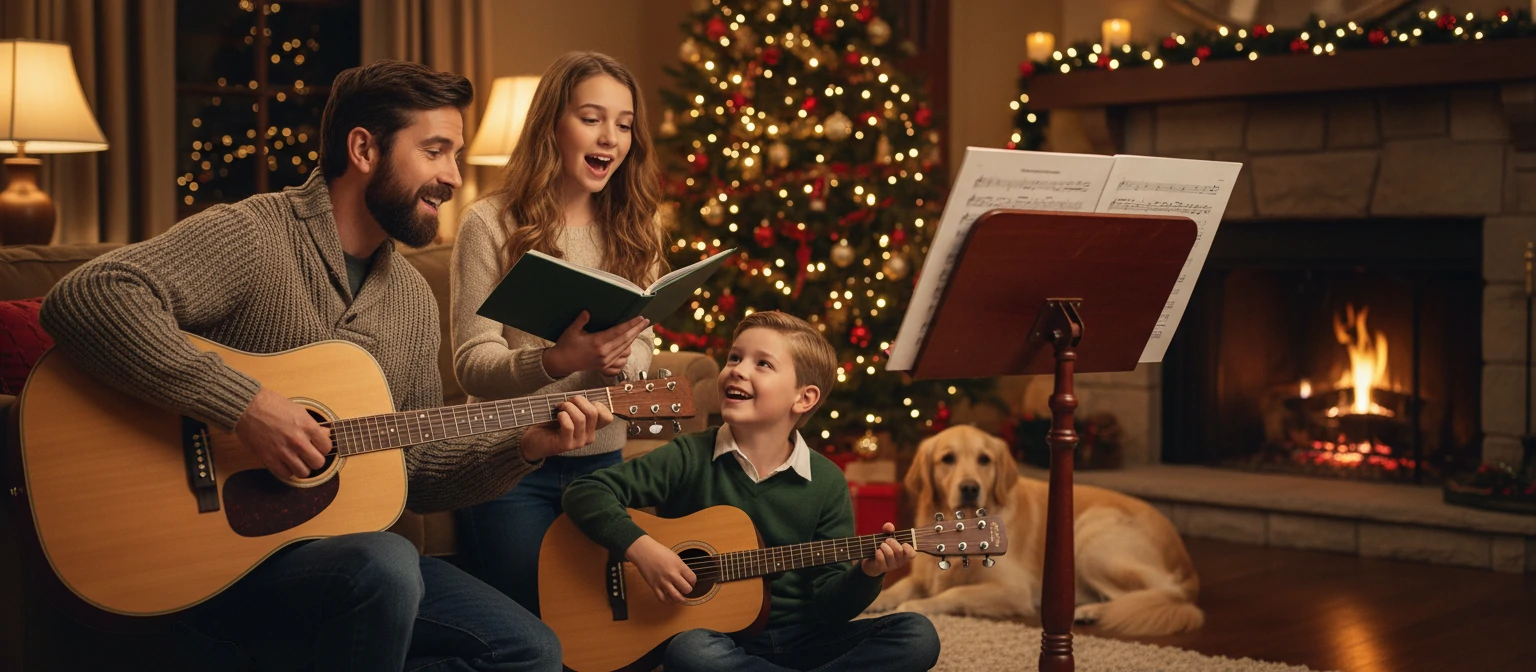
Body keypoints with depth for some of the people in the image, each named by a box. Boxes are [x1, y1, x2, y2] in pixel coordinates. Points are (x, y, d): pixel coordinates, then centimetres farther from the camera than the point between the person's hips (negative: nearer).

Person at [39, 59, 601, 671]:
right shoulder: (251, 236, -12)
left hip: (343, 548, 7)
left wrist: (525, 448, -2)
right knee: (385, 566, -35)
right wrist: (245, 405, -31)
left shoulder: (412, 297, 11)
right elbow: (82, 298, -28)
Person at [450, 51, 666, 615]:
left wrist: (619, 361, -21)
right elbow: (471, 363, -14)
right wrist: (559, 360, -33)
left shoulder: (632, 230, 5)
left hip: (601, 458, 4)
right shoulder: (492, 224, -9)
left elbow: (642, 347, 4)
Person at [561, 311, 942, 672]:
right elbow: (585, 493, -8)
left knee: (916, 636, -19)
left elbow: (828, 605, -1)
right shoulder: (691, 458, -4)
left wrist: (867, 573, -22)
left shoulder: (825, 483, 0)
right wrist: (641, 547, -22)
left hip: (802, 641, 2)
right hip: (719, 640, -2)